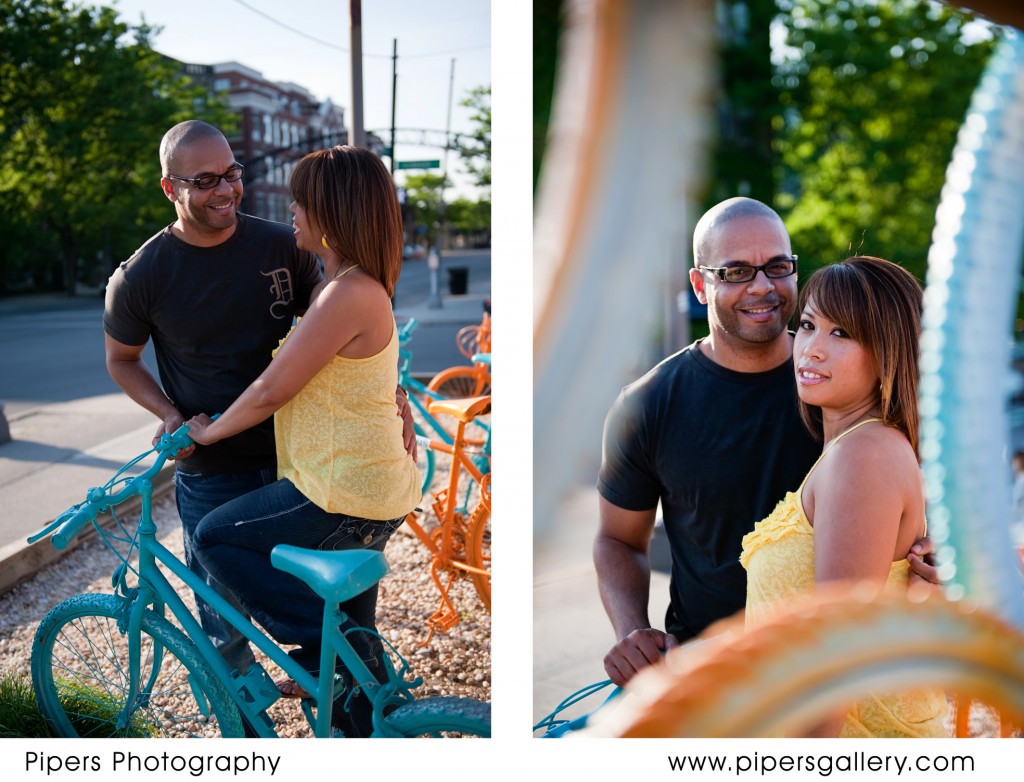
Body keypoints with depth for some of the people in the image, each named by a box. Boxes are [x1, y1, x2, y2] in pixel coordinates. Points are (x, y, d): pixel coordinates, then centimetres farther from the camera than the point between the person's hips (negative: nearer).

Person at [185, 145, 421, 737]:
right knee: (349, 623, 20)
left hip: (344, 497, -10)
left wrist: (209, 432, -3)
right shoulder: (363, 286, 10)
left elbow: (270, 391, -18)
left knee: (214, 538, 3)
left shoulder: (349, 294, -22)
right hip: (380, 492, 10)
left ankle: (325, 645, 2)